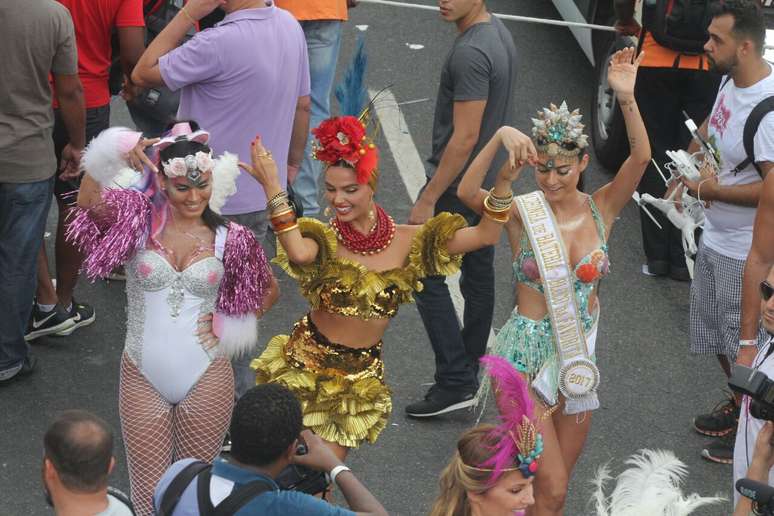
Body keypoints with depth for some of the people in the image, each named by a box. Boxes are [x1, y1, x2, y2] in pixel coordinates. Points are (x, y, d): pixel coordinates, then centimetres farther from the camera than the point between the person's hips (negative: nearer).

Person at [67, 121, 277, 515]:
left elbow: (267, 290, 13)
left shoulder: (230, 239, -3)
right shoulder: (138, 221, -6)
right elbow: (88, 201, -27)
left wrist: (230, 328, 0)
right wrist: (114, 156, -40)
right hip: (142, 378, 0)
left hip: (206, 380, 0)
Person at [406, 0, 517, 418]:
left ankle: (455, 382, -5)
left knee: (426, 277, -4)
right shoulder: (499, 34, 7)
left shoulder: (470, 53, -24)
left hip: (457, 186, -10)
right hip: (489, 181, 10)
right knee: (479, 275, 16)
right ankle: (469, 373, 26)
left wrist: (428, 199, -21)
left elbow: (465, 137, -25)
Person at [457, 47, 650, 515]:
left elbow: (640, 158, -20)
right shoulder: (520, 213, -10)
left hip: (579, 357, 4)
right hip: (528, 356, -3)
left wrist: (628, 100, -36)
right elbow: (467, 192, -29)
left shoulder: (601, 210, -4)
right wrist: (502, 137, -43)